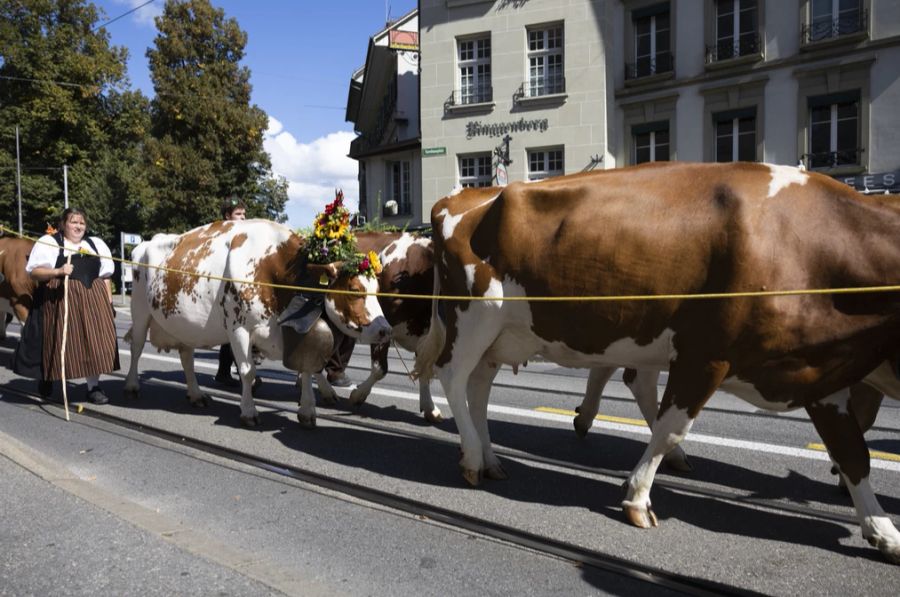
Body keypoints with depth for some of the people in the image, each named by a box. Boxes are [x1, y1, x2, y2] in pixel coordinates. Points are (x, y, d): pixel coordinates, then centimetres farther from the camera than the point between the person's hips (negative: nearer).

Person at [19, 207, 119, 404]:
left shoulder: (97, 244, 17)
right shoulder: (48, 243, 3)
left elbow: (105, 276, 17)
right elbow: (34, 272, -5)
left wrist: (109, 302, 10)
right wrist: (58, 271, -21)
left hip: (93, 299, 3)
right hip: (60, 299, -3)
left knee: (94, 340, -3)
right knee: (61, 341, 1)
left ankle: (94, 386, 3)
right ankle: (47, 377, 27)